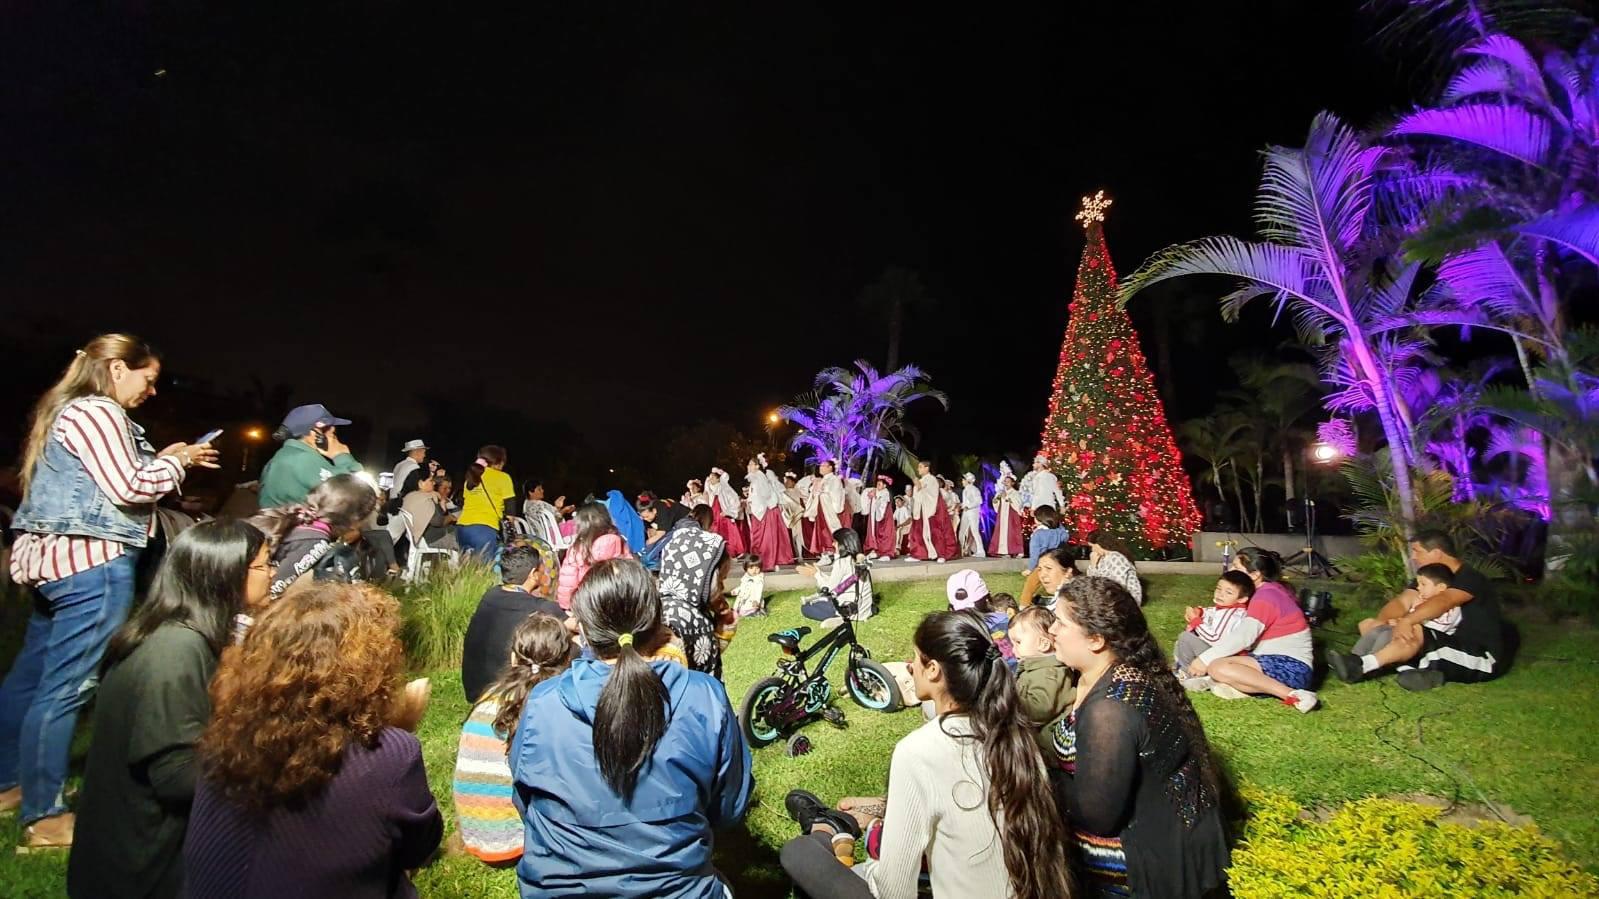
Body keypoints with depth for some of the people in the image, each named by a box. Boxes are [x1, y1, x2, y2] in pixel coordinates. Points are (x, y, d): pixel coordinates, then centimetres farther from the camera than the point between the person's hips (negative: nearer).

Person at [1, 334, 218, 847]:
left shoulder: (68, 410, 17)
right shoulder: (97, 412, -13)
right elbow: (129, 488, -18)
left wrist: (162, 460, 12)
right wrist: (178, 461, -5)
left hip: (57, 555, 11)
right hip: (92, 560, -11)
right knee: (67, 686, -5)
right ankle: (44, 817, 3)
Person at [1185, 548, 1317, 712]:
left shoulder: (1266, 596, -15)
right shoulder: (1272, 589, 14)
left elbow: (1242, 638, -22)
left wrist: (1204, 660, -17)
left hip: (1290, 667, -10)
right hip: (1278, 661, 10)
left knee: (1217, 667, -26)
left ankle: (1291, 695, -22)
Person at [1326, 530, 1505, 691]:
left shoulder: (1470, 578, -14)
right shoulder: (1426, 577, 7)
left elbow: (1442, 601, -34)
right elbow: (1402, 601, -9)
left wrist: (1406, 621, -48)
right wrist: (1380, 621, -28)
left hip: (1482, 657, -8)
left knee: (1414, 631, -35)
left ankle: (1360, 666, -42)